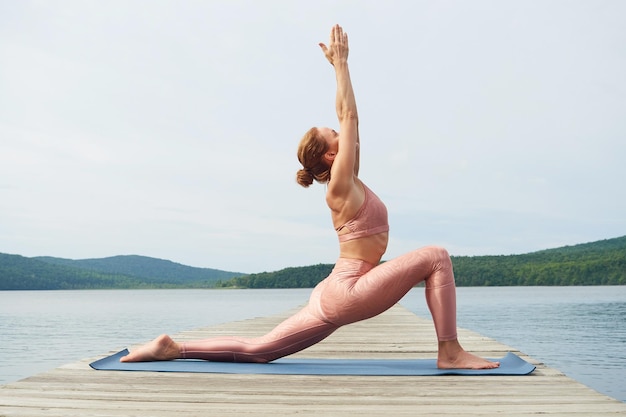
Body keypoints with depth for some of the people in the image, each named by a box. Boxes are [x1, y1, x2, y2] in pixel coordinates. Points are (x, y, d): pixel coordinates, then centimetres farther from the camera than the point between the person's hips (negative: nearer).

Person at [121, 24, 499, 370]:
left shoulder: (344, 182, 14)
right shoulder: (341, 183, -10)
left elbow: (345, 116, 17)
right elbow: (351, 115, -8)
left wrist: (340, 65, 20)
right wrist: (341, 63, -3)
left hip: (334, 296, 9)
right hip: (346, 292, -9)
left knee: (257, 351, 12)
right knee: (436, 257, -11)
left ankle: (173, 348, 12)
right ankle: (450, 352, -8)